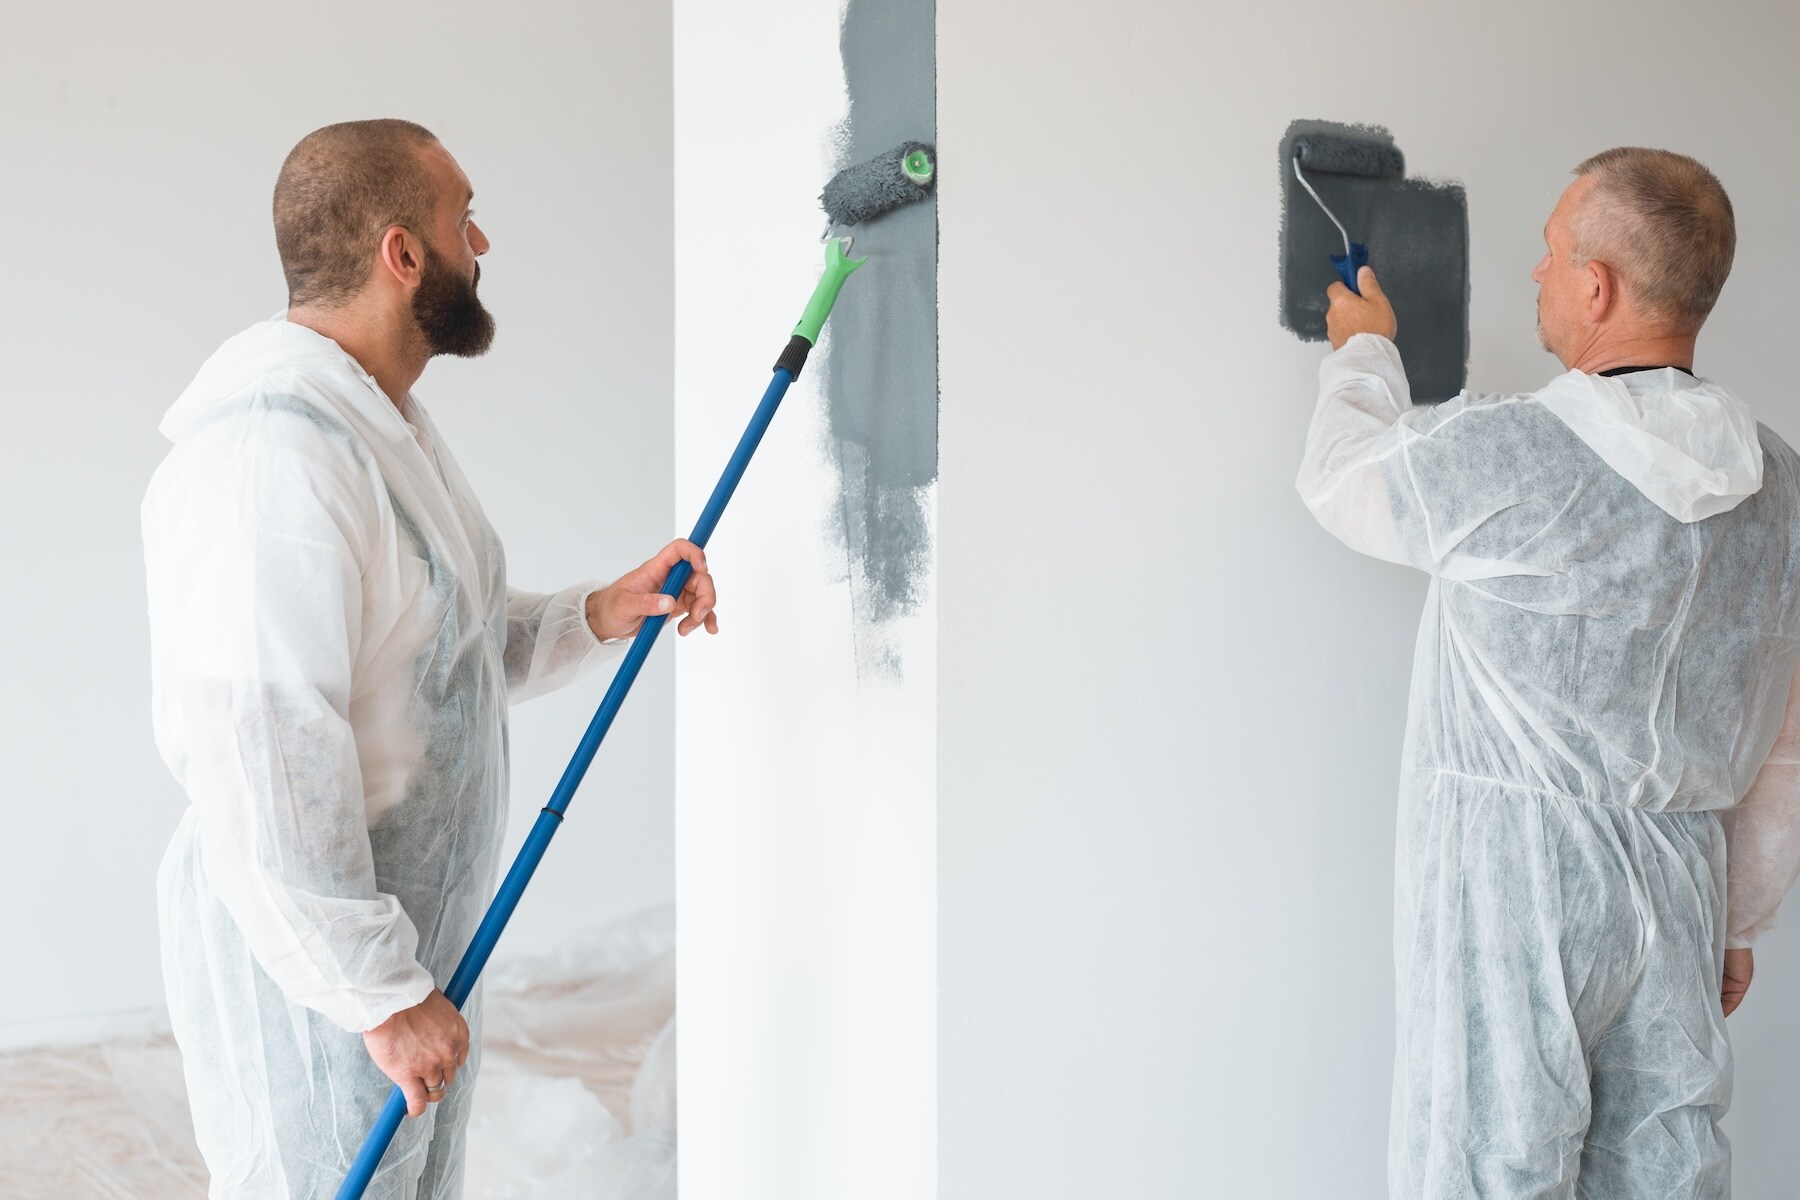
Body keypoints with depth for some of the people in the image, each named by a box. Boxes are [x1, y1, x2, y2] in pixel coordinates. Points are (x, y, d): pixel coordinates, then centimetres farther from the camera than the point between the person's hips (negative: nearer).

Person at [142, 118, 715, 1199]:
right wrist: (382, 995, -24)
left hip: (418, 931, 10)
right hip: (311, 965, -10)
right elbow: (257, 769, -29)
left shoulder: (387, 422, 11)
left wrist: (598, 616, 1)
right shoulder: (272, 458, -25)